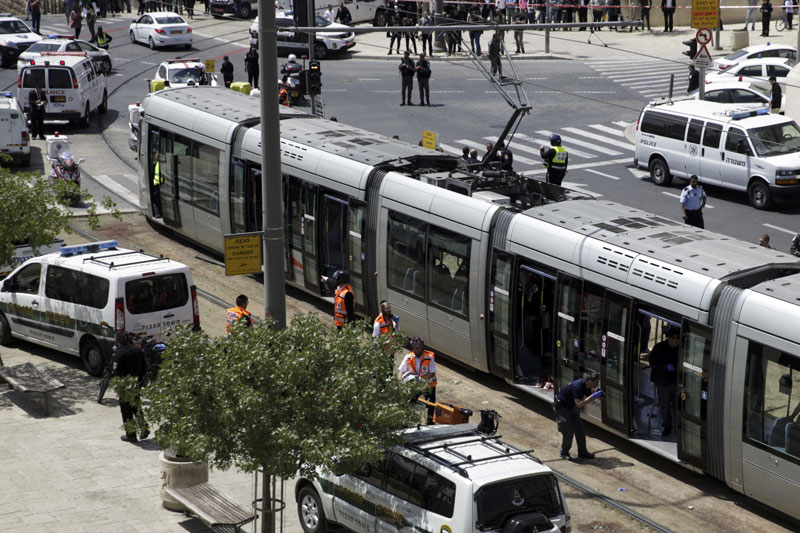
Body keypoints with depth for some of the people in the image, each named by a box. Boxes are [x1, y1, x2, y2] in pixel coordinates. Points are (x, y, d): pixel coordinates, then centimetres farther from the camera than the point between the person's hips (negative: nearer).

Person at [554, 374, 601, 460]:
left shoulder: (587, 386, -6)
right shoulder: (578, 386, -33)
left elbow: (588, 399, 7)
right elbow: (579, 404, -37)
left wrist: (595, 394, -13)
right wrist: (593, 396, -37)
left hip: (571, 407, 9)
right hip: (561, 407, -9)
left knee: (580, 429, 4)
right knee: (568, 431, -7)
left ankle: (582, 452, 11)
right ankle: (564, 453, 12)